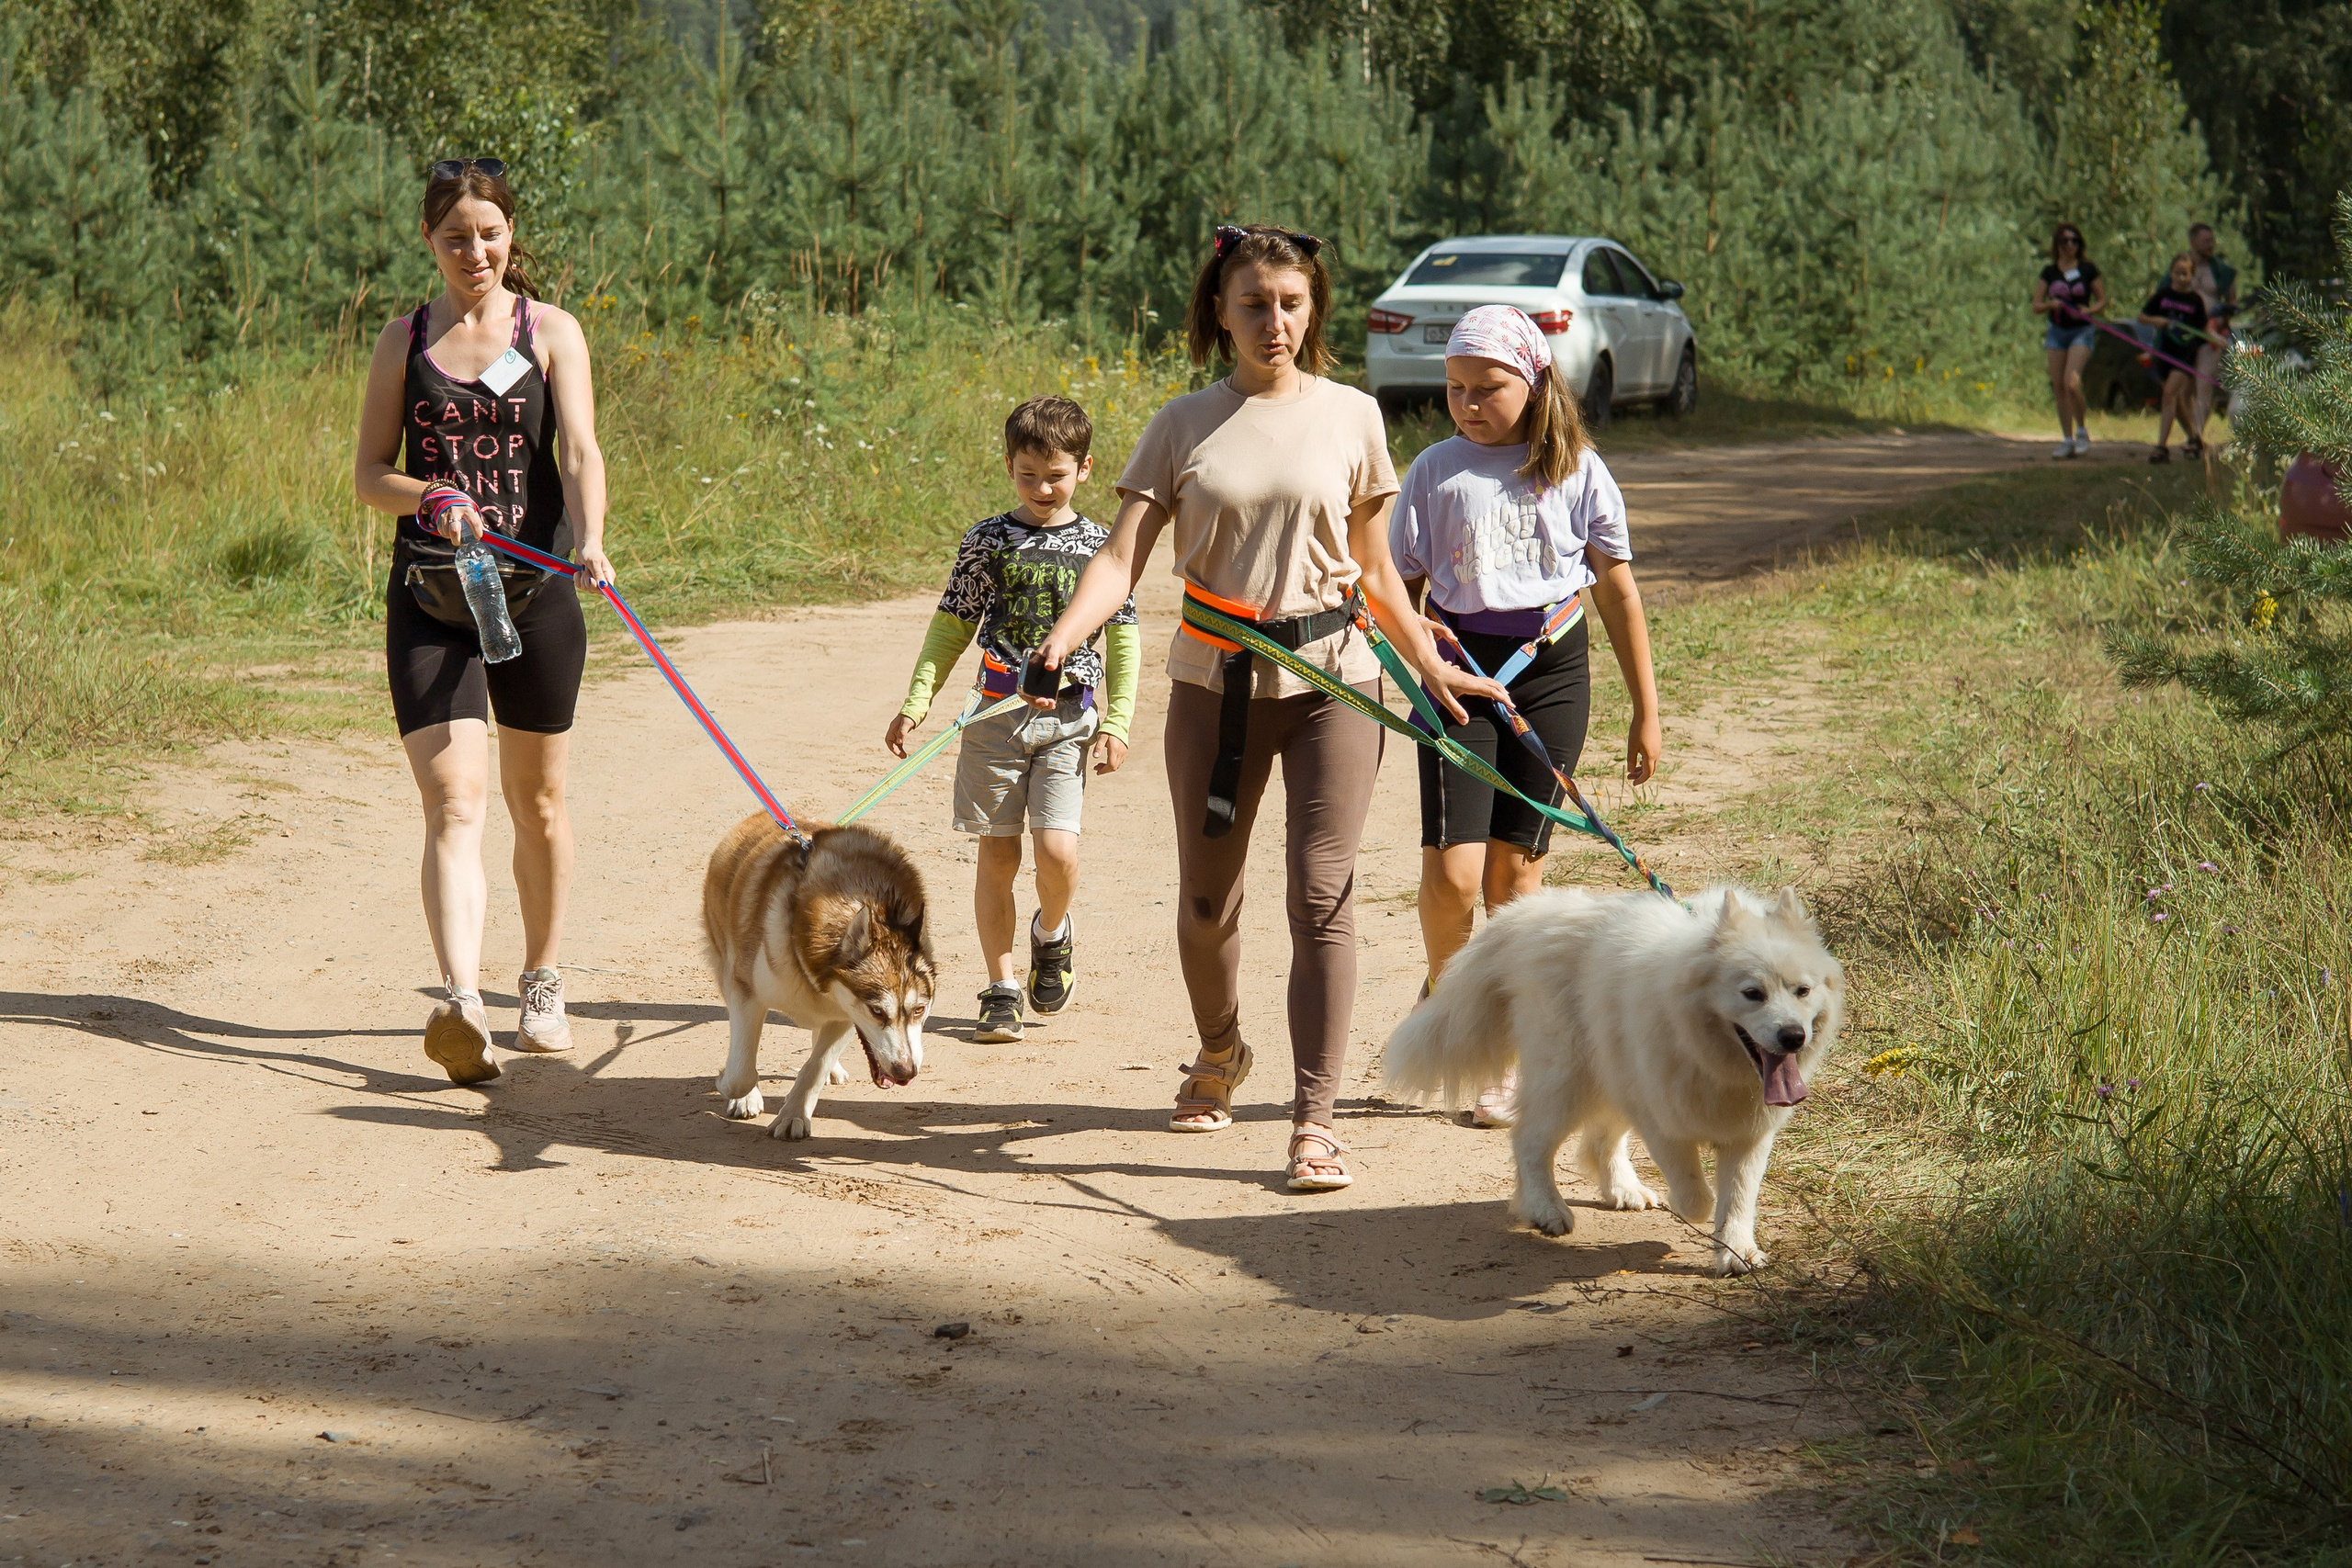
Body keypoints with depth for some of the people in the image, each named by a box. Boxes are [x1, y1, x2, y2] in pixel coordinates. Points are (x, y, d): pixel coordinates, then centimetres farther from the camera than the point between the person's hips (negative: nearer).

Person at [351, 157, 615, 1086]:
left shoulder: (550, 332, 3)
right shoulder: (404, 341, 8)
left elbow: (580, 452, -9)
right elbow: (369, 474, 7)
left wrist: (590, 540, -27)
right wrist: (432, 497, -14)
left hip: (534, 591, 0)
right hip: (429, 598, 0)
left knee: (536, 801, 13)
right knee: (452, 804, -14)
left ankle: (542, 984, 31)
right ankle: (462, 1006, -27)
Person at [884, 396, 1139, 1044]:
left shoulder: (1101, 545, 3)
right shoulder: (987, 540, 3)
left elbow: (1124, 638, 8)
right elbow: (951, 629, 9)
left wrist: (1117, 721, 1)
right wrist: (916, 703, 2)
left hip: (1069, 718, -1)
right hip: (997, 715, 1)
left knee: (1057, 849, -13)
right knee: (997, 855, 3)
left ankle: (1051, 932, 19)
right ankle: (1002, 989, 14)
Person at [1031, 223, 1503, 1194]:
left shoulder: (1350, 417, 4)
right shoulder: (1184, 426, 2)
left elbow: (1375, 571, 13)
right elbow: (1123, 558, -7)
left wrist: (1432, 667, 10)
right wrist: (1060, 641, -23)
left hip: (1333, 678, -1)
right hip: (1215, 681, 1)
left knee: (1321, 895, -9)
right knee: (1206, 898, 11)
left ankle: (1314, 1117, -6)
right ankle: (1218, 1052, 39)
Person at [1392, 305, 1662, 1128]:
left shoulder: (1577, 472, 2)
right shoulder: (1436, 471, 2)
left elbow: (1618, 593, 8)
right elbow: (1400, 583, 7)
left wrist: (1646, 712, 8)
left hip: (1552, 670, 0)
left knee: (1515, 869, 1)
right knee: (1452, 871, -12)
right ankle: (1443, 990, 21)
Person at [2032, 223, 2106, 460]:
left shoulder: (2088, 270, 1)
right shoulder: (2049, 273, 8)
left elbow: (2102, 302, 6)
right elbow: (2036, 306, 8)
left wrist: (2088, 311, -14)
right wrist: (2050, 304, -13)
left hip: (2082, 331, -4)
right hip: (2057, 331, 4)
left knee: (2071, 383, -19)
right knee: (2059, 387, 2)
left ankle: (2082, 431, 0)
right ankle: (2067, 439, 10)